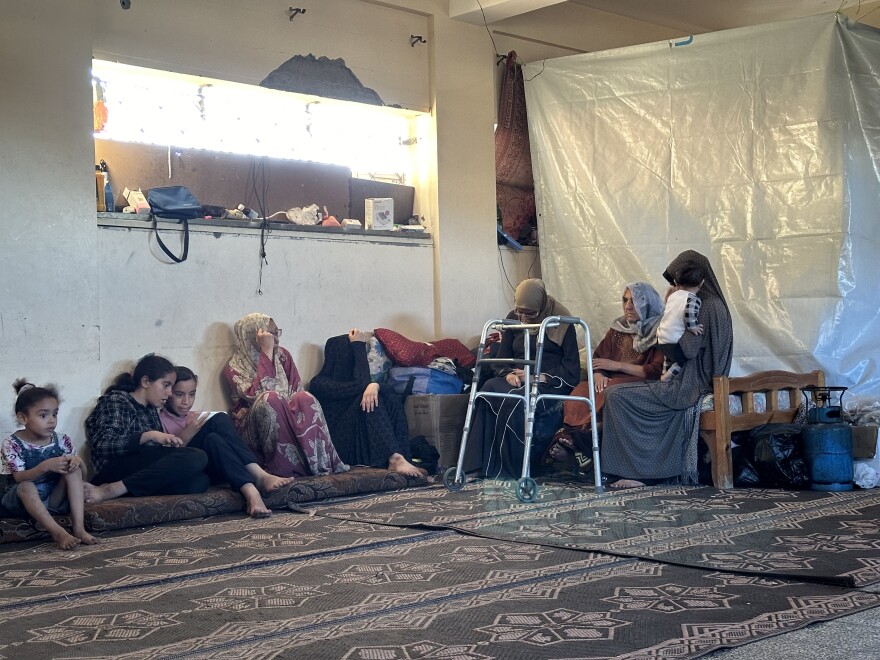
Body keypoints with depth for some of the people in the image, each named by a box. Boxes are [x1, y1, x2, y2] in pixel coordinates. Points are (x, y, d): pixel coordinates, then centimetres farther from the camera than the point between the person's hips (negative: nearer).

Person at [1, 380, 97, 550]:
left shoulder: (62, 442, 0)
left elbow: (82, 477, 2)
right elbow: (19, 478, -21)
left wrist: (78, 462, -22)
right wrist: (45, 466, -37)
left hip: (55, 498, 4)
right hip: (23, 500, -4)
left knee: (73, 470, -20)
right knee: (27, 487, -35)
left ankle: (78, 527, -30)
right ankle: (58, 532, -39)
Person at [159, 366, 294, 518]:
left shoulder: (197, 418, 26)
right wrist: (186, 435, -17)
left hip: (213, 469, 5)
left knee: (221, 419, -18)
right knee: (213, 433, -29)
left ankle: (259, 475, -32)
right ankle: (249, 491, -47)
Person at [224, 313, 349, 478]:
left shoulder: (282, 355, 14)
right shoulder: (234, 368, -1)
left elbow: (297, 390, 6)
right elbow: (255, 395, -20)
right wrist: (267, 353, -18)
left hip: (289, 424, 4)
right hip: (252, 430, -4)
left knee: (305, 398, -27)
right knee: (270, 399, -34)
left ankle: (319, 463, -32)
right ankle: (285, 468, -34)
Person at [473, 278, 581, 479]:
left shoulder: (561, 321, -1)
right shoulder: (513, 319, 13)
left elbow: (572, 371, -4)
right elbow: (502, 357, 17)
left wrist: (541, 377, -17)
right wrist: (508, 374, -6)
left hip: (550, 383, -5)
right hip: (517, 380, 5)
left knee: (515, 401, -37)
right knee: (489, 389, -30)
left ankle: (512, 469, -25)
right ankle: (482, 464, -31)